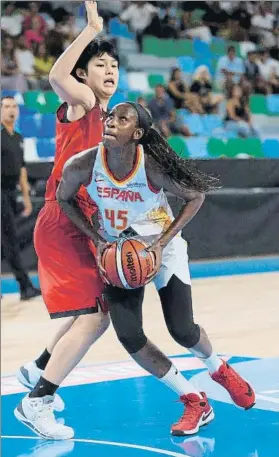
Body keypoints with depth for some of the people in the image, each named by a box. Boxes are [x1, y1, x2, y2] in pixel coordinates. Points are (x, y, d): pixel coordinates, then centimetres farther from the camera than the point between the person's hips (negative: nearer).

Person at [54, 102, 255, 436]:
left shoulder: (153, 167, -29)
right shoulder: (82, 166, -24)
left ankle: (219, 371, 33)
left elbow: (196, 197, -14)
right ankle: (195, 403, 8)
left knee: (182, 331, -5)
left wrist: (163, 242, -20)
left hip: (162, 247, -2)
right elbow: (64, 199, -2)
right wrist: (98, 240, -11)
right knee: (129, 337, -9)